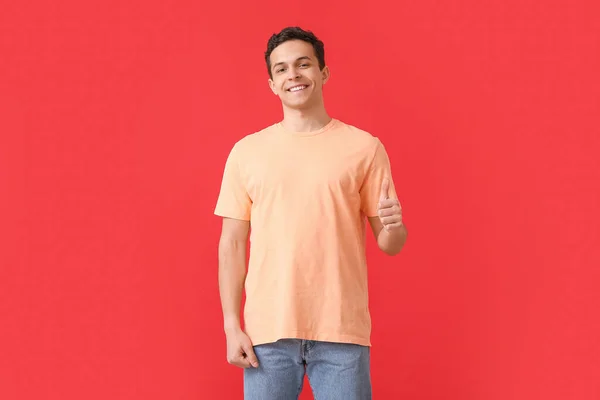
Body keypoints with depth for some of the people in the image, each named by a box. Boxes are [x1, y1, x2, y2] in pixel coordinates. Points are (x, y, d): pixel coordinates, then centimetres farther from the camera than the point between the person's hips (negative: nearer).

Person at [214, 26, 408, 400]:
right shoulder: (246, 151, 6)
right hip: (267, 329, 1)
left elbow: (390, 244, 5)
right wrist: (232, 325, 0)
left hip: (342, 330, -1)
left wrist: (393, 225, -17)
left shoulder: (364, 147, 3)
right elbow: (232, 245, 6)